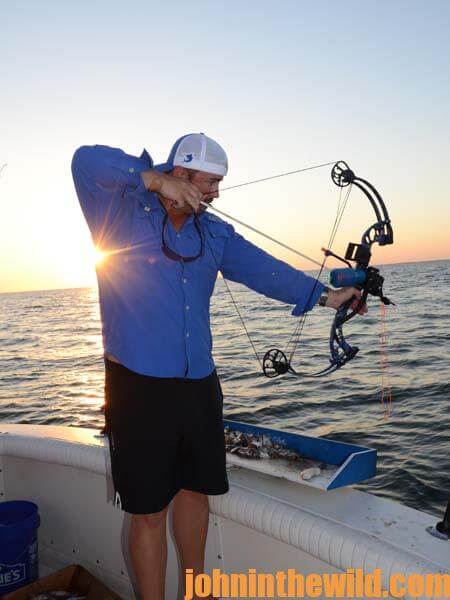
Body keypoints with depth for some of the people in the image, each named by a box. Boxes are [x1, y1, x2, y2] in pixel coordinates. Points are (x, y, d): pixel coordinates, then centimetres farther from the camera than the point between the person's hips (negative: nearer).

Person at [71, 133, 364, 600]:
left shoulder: (214, 233, 11)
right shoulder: (124, 212, -5)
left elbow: (264, 269, 8)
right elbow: (87, 161, -18)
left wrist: (324, 296, 3)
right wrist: (158, 179, -21)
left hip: (199, 383, 6)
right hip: (139, 385, -6)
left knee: (194, 490, 21)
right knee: (149, 510, 5)